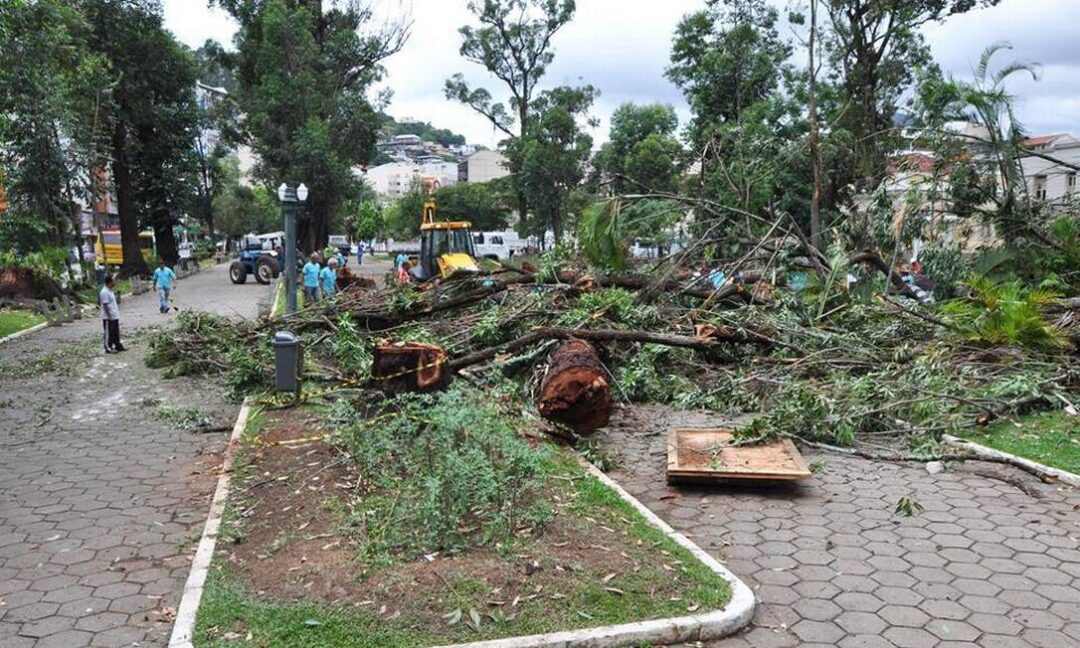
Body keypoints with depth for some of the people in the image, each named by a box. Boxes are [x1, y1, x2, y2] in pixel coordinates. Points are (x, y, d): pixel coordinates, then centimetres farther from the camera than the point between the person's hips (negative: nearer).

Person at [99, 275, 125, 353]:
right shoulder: (104, 292, -18)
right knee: (109, 333, 0)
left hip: (115, 316, 9)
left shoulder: (110, 291, 12)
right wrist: (110, 316, -21)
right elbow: (105, 305, -21)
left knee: (116, 332, 15)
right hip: (108, 318, -9)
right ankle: (108, 348, 7)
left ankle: (118, 346, 22)